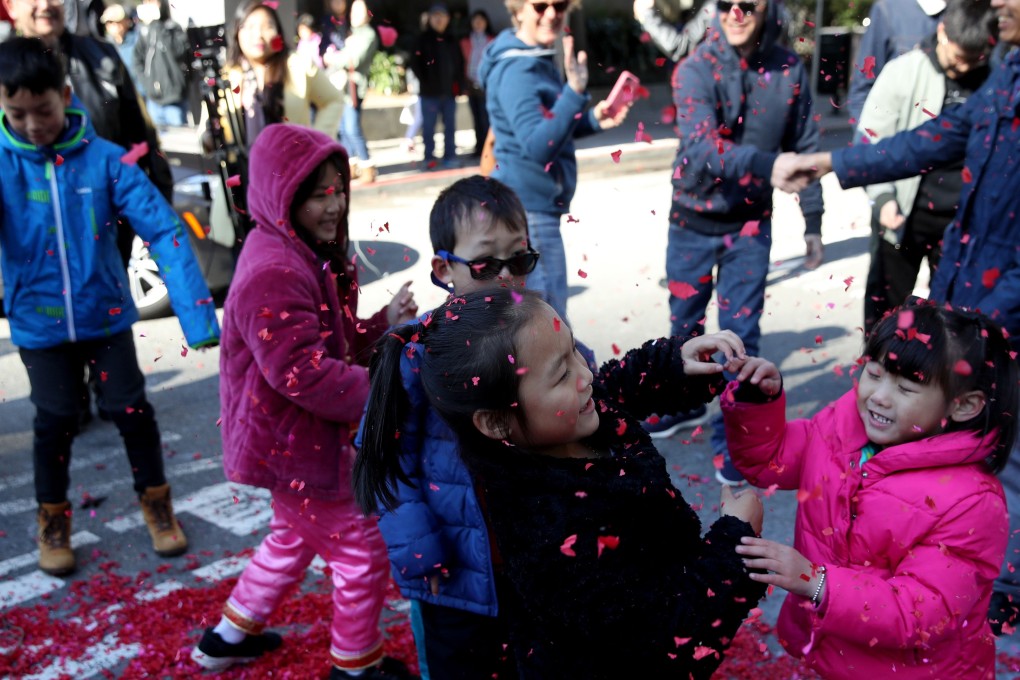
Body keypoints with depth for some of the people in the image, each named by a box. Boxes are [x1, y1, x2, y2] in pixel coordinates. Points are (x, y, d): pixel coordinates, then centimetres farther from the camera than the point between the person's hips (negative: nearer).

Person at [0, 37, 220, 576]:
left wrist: (197, 315, -28)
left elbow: (164, 230, -19)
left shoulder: (104, 159, -14)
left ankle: (156, 503, 29)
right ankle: (53, 521, 31)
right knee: (55, 421, 7)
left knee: (131, 410, 4)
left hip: (106, 313, 0)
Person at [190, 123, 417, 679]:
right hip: (293, 445, -11)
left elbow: (332, 343, 11)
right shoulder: (274, 276, -27)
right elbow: (303, 374, -31)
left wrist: (384, 324, -5)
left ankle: (230, 635, 43)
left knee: (295, 536, 28)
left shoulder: (305, 257, 7)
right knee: (363, 549, 4)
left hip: (290, 439, 11)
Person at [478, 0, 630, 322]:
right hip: (528, 207, -10)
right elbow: (537, 147, -28)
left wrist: (592, 120, 6)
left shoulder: (538, 59, 11)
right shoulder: (517, 69, -19)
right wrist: (574, 92, -38)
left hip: (528, 203, 10)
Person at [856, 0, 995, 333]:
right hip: (905, 213, -2)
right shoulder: (903, 71, -8)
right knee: (886, 302, 8)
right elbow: (871, 140, -5)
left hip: (963, 218, 2)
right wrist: (884, 197, -16)